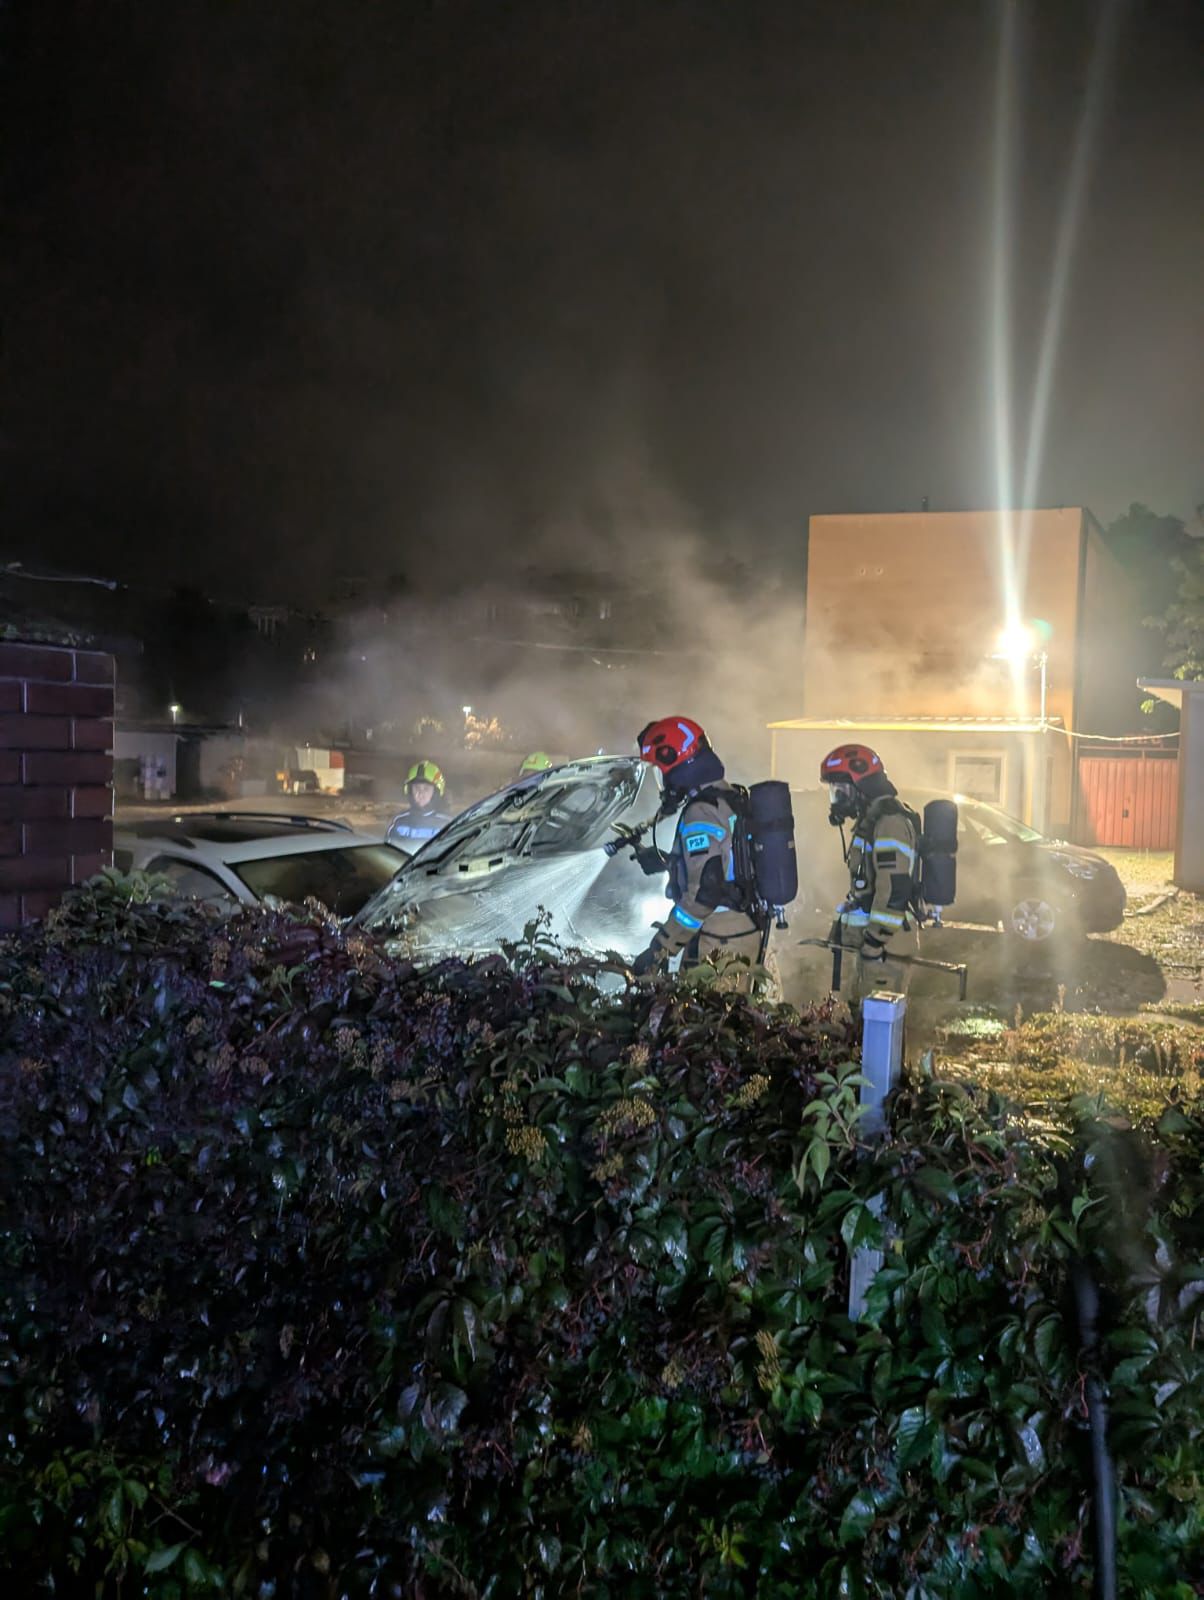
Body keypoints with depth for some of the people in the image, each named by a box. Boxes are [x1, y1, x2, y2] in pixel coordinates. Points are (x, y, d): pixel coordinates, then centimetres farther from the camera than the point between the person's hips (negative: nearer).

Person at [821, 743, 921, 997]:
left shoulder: (890, 823, -17)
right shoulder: (872, 819, 17)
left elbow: (894, 889, -23)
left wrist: (876, 939, -22)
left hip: (886, 940, -11)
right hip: (873, 935, 11)